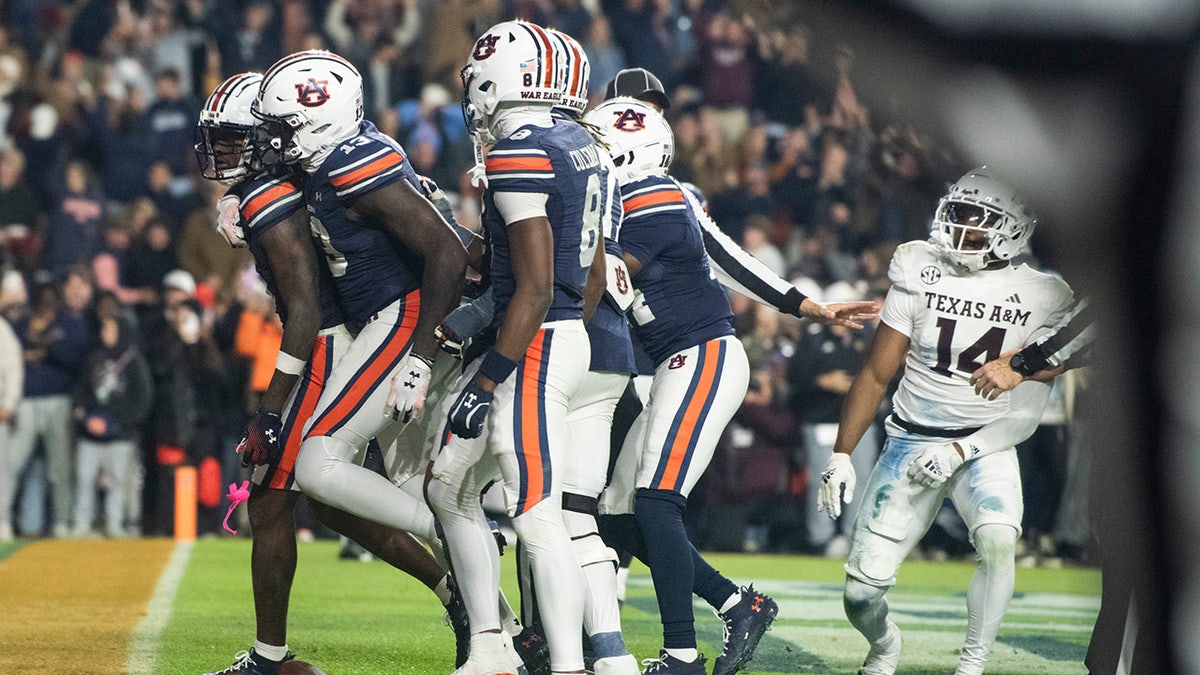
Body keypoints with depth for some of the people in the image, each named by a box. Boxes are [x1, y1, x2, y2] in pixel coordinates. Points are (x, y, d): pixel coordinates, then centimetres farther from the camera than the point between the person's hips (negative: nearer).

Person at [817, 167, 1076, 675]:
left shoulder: (1041, 296, -6)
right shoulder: (921, 273, -3)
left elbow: (1026, 415, -6)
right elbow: (876, 373, 3)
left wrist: (960, 451, -17)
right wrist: (841, 455, -3)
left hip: (983, 446, -1)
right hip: (911, 440, 1)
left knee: (997, 540, -33)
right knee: (861, 595, -4)